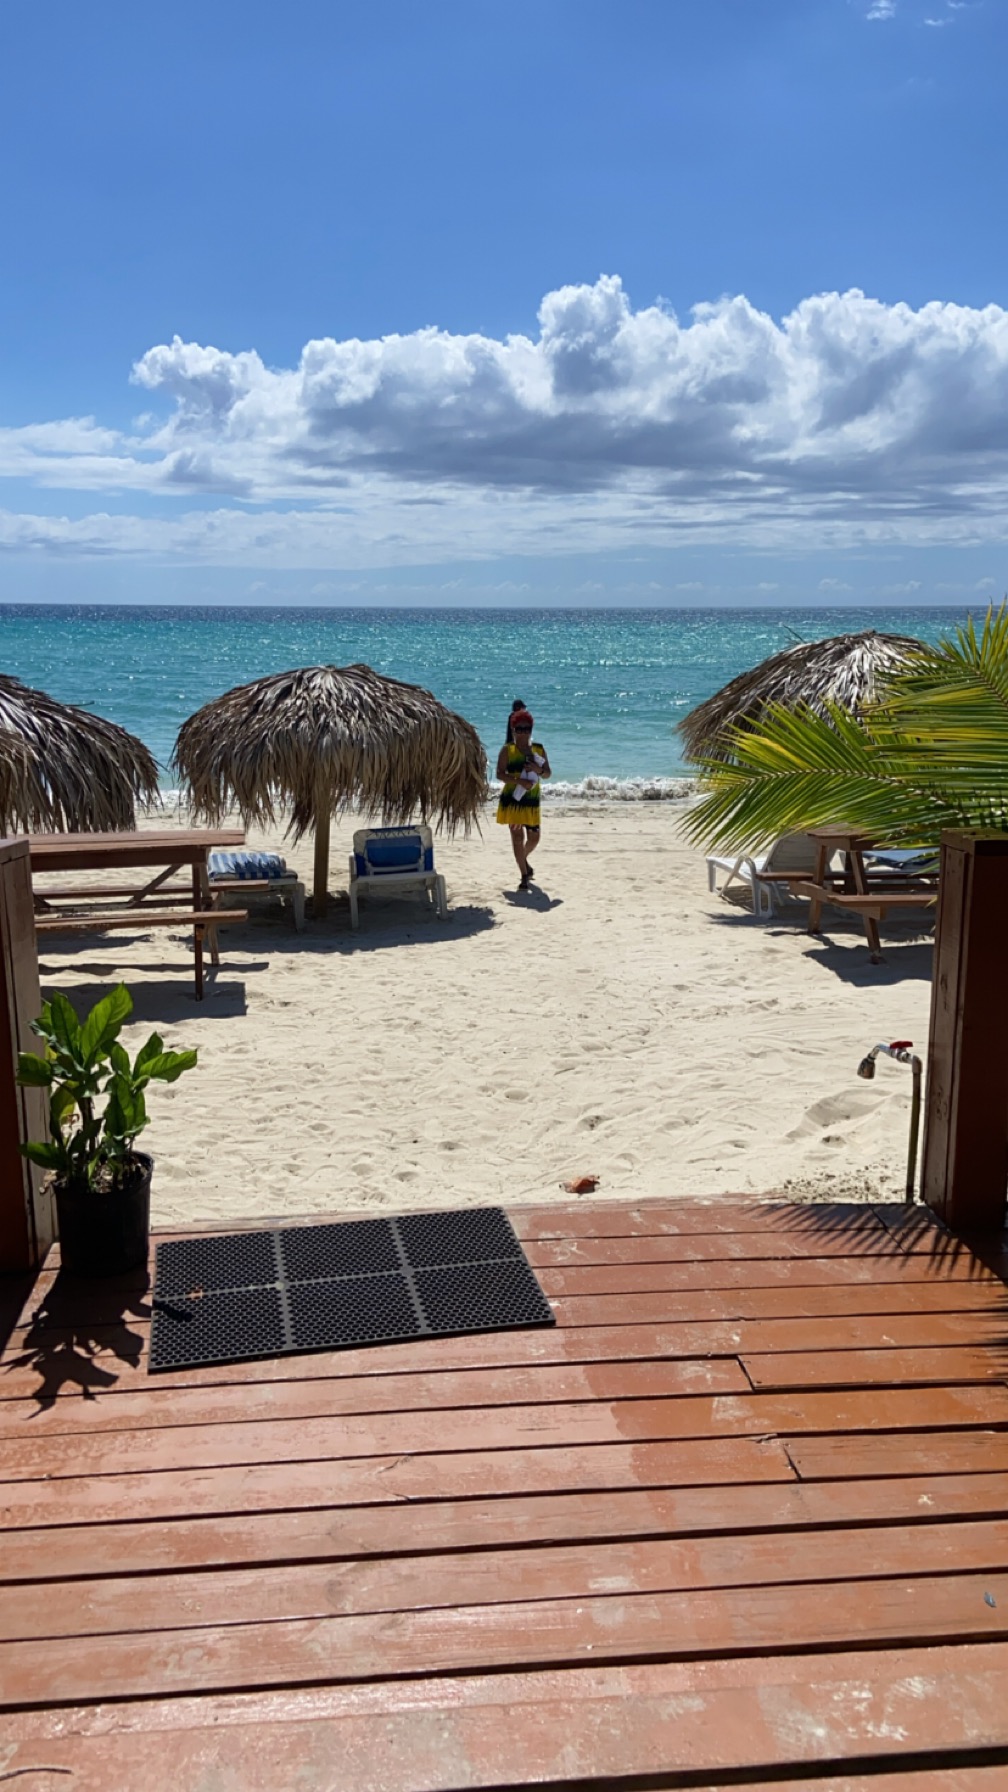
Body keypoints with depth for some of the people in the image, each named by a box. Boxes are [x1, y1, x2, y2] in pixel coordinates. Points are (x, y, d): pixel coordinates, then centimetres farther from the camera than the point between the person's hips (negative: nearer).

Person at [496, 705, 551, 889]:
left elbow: (548, 774, 7)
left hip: (532, 800, 3)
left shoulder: (539, 748, 6)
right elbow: (500, 774, -12)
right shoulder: (507, 750, -4)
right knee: (517, 836, -4)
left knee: (534, 837, 9)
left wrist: (539, 770, -15)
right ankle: (524, 876, 2)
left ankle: (523, 859, 42)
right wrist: (520, 781, -25)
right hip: (513, 799, -3)